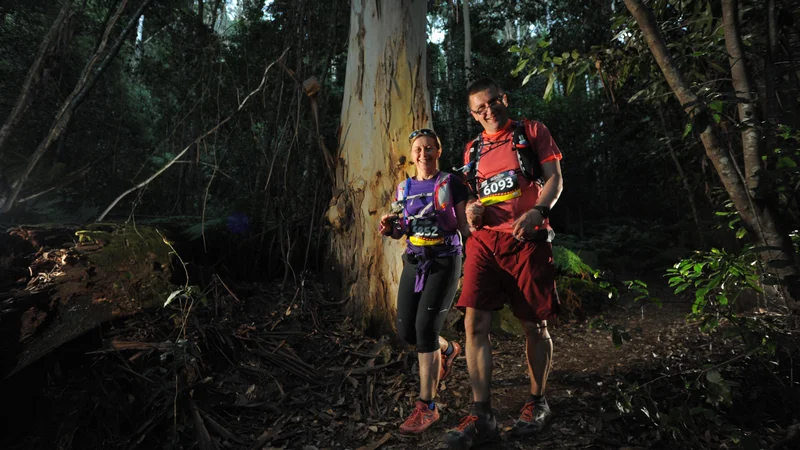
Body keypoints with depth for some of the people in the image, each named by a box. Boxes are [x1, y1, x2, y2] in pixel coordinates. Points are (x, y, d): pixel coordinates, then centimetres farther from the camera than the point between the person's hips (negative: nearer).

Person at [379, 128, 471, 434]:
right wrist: (389, 228, -5)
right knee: (406, 330, 4)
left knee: (425, 327, -14)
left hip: (444, 261, -5)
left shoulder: (451, 183, -4)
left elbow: (464, 227, -5)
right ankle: (447, 349, 37)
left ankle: (427, 406, -1)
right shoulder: (403, 188, 10)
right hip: (414, 261, 5)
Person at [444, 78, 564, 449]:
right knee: (475, 323, -9)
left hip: (527, 239, -3)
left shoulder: (532, 132, 8)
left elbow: (554, 179, 0)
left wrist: (537, 211, -19)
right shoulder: (473, 149, 18)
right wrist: (471, 209, -1)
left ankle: (537, 402, 26)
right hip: (484, 241, 3)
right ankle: (482, 416, -1)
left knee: (534, 326, 5)